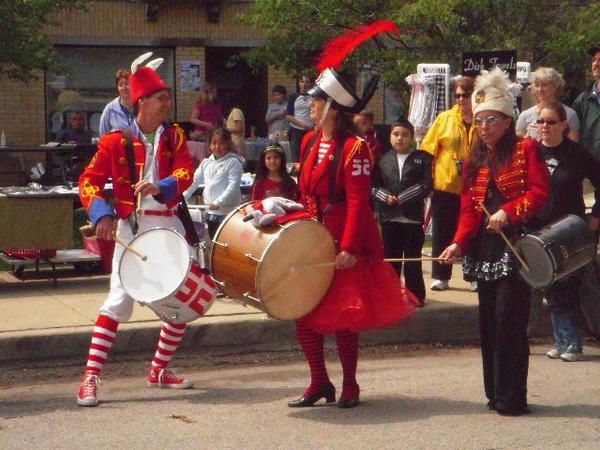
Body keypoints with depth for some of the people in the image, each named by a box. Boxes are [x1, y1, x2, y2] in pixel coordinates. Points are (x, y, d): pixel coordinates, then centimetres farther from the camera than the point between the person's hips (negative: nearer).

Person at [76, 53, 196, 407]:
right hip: (133, 227, -5)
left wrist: (160, 187, -28)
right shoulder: (116, 141, -3)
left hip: (169, 226, 5)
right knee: (120, 300, -12)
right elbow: (89, 181, -4)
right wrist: (102, 214, -21)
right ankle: (91, 378, -10)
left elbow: (185, 174, -7)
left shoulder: (174, 136, 7)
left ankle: (160, 370, 25)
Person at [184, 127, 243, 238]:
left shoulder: (233, 162, -7)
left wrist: (218, 202, -23)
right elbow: (194, 181, 12)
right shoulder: (206, 162, 12)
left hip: (228, 212, -6)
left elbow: (233, 186, -15)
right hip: (211, 212, 7)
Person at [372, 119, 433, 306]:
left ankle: (416, 296, 11)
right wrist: (385, 197, -13)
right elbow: (374, 185, 5)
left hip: (413, 218, -2)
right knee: (391, 259, 9)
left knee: (413, 260, 2)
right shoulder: (383, 160, 9)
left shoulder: (422, 159, 3)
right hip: (389, 218, 2)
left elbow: (425, 185, -7)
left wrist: (402, 198, -13)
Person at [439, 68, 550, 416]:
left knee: (509, 320, -9)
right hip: (485, 250, 6)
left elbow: (540, 192, -11)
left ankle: (512, 398, -3)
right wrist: (459, 243, -5)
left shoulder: (526, 150, -2)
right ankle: (496, 394, 18)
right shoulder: (475, 161, 15)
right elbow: (469, 207, 9)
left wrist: (509, 212, -24)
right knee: (490, 322, 9)